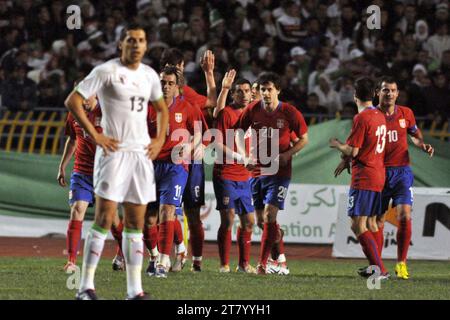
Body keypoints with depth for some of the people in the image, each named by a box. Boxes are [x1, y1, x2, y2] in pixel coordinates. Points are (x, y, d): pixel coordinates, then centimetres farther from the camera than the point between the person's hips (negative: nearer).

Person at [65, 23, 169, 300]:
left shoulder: (149, 75, 12)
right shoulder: (106, 71, -7)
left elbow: (162, 108, 28)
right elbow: (73, 101, -11)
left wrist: (160, 140, 12)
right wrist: (95, 136, -15)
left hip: (142, 153, 6)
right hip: (115, 151, -6)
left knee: (136, 223, 7)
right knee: (104, 219, -10)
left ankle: (135, 289, 9)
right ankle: (86, 286, -7)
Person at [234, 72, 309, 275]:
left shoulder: (289, 113, -8)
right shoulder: (252, 110, -1)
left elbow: (304, 138, 3)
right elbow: (238, 132, 12)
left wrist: (287, 154, -12)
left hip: (279, 172, -4)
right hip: (256, 170, 4)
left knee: (269, 215, -16)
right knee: (261, 217, 9)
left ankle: (262, 263, -14)